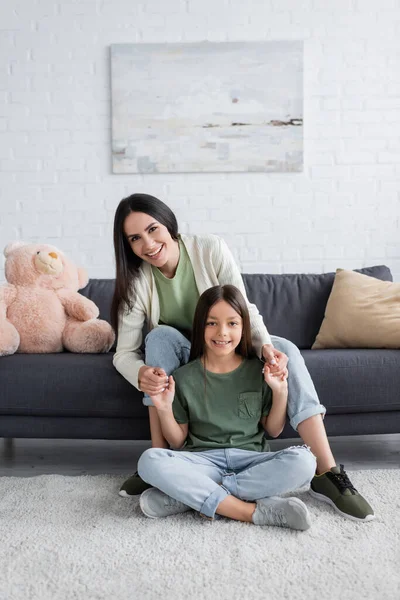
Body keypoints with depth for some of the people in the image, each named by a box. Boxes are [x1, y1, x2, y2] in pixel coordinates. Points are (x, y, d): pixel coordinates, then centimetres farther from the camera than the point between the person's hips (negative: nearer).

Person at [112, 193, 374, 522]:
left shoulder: (211, 249, -22)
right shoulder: (137, 281, -21)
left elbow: (245, 311, -20)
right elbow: (125, 352, -21)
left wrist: (264, 345, -41)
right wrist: (141, 374, -45)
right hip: (177, 356, 0)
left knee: (285, 349, -27)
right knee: (160, 335, -34)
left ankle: (326, 474, -29)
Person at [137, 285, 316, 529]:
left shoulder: (258, 371, 3)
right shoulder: (184, 378, 1)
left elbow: (274, 430, 9)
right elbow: (178, 442, 6)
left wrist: (280, 392, -7)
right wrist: (165, 409, -12)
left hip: (250, 458, 1)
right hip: (204, 460, -1)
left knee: (303, 460, -29)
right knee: (150, 460, -29)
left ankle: (188, 496, -25)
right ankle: (253, 511, -28)